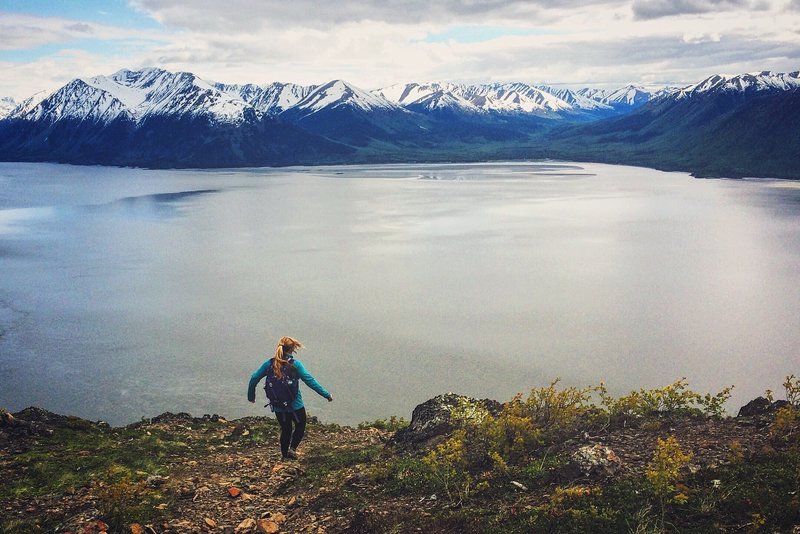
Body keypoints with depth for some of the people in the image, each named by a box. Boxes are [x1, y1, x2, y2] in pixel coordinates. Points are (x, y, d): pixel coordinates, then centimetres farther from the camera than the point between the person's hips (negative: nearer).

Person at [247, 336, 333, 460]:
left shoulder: (269, 364, -3)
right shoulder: (295, 364, -13)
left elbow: (254, 378, 2)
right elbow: (310, 381, -15)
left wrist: (251, 396, 18)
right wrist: (326, 395, -9)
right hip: (295, 405, -3)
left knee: (285, 430, 22)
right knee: (300, 426, 19)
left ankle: (285, 456, 24)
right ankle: (292, 448, -1)